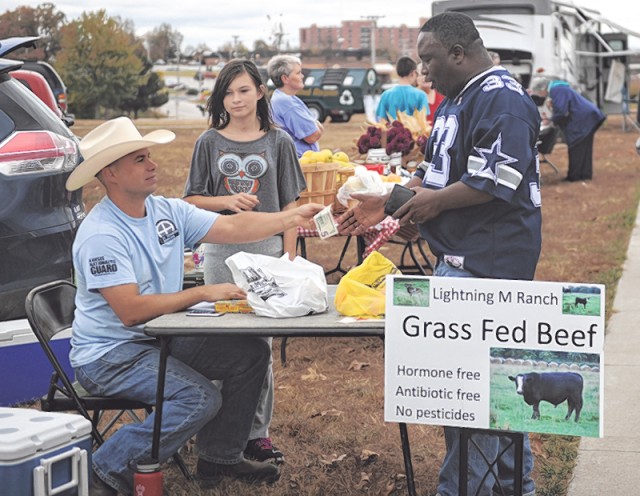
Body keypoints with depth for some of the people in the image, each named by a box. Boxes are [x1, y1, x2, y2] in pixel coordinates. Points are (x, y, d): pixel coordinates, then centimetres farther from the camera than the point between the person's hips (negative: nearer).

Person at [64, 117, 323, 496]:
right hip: (109, 352, -9)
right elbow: (131, 311, -27)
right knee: (199, 398, -27)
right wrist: (203, 293, -25)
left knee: (252, 353, 3)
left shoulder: (167, 211, 3)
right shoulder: (101, 235, -22)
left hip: (159, 337, 9)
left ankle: (220, 457, 15)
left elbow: (231, 228, 0)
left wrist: (291, 218, -13)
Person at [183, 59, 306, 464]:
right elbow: (192, 200, 8)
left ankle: (258, 432, 8)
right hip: (220, 251, 1)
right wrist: (227, 201, -11)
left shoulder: (278, 142, 5)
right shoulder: (209, 143, 6)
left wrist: (289, 259, -1)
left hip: (266, 249, -1)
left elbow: (290, 206, 5)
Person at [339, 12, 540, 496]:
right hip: (461, 257, 11)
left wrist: (437, 201, -13)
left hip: (486, 262, -11)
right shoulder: (457, 101, 19)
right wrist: (387, 203, 13)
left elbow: (498, 180, -23)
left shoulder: (500, 98, -14)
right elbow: (436, 172, 24)